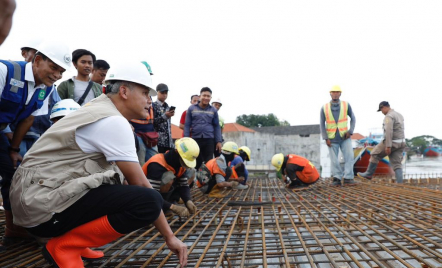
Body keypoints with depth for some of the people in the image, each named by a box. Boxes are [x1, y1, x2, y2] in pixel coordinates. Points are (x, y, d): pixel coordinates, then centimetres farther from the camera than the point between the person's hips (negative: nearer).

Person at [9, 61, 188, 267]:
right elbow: (140, 184, -14)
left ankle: (68, 234, 13)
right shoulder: (113, 121, -15)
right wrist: (169, 236, -7)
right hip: (44, 205, -10)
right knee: (149, 201, -23)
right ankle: (63, 247, -8)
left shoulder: (98, 110, 14)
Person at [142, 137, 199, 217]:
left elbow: (183, 185, -4)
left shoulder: (181, 162, -8)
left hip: (164, 195, 8)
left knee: (191, 171, 3)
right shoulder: (156, 165, -32)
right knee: (168, 177, -36)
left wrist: (188, 201, -23)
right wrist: (173, 207, -37)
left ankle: (170, 201, -4)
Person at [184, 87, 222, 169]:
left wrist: (218, 141, 3)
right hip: (195, 139, -1)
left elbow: (216, 126, 10)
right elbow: (187, 125, 4)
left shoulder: (213, 110, 9)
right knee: (196, 163, 7)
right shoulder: (191, 108, 5)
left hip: (209, 140, 1)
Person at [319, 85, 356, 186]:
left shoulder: (346, 105, -2)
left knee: (349, 156, -8)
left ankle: (348, 178, -2)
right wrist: (326, 138, -7)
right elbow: (322, 124, 0)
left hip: (344, 137, 1)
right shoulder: (324, 108, -4)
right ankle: (337, 179, 9)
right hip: (332, 138, -1)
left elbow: (353, 118, 8)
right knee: (334, 160, 1)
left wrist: (350, 131, -5)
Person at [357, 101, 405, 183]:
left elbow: (388, 131, -26)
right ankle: (399, 183, -5)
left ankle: (369, 174, 20)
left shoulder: (388, 116, -16)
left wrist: (388, 146, -29)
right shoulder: (399, 115, 16)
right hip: (400, 143, 8)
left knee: (375, 154, 11)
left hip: (392, 142, -8)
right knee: (397, 164, 5)